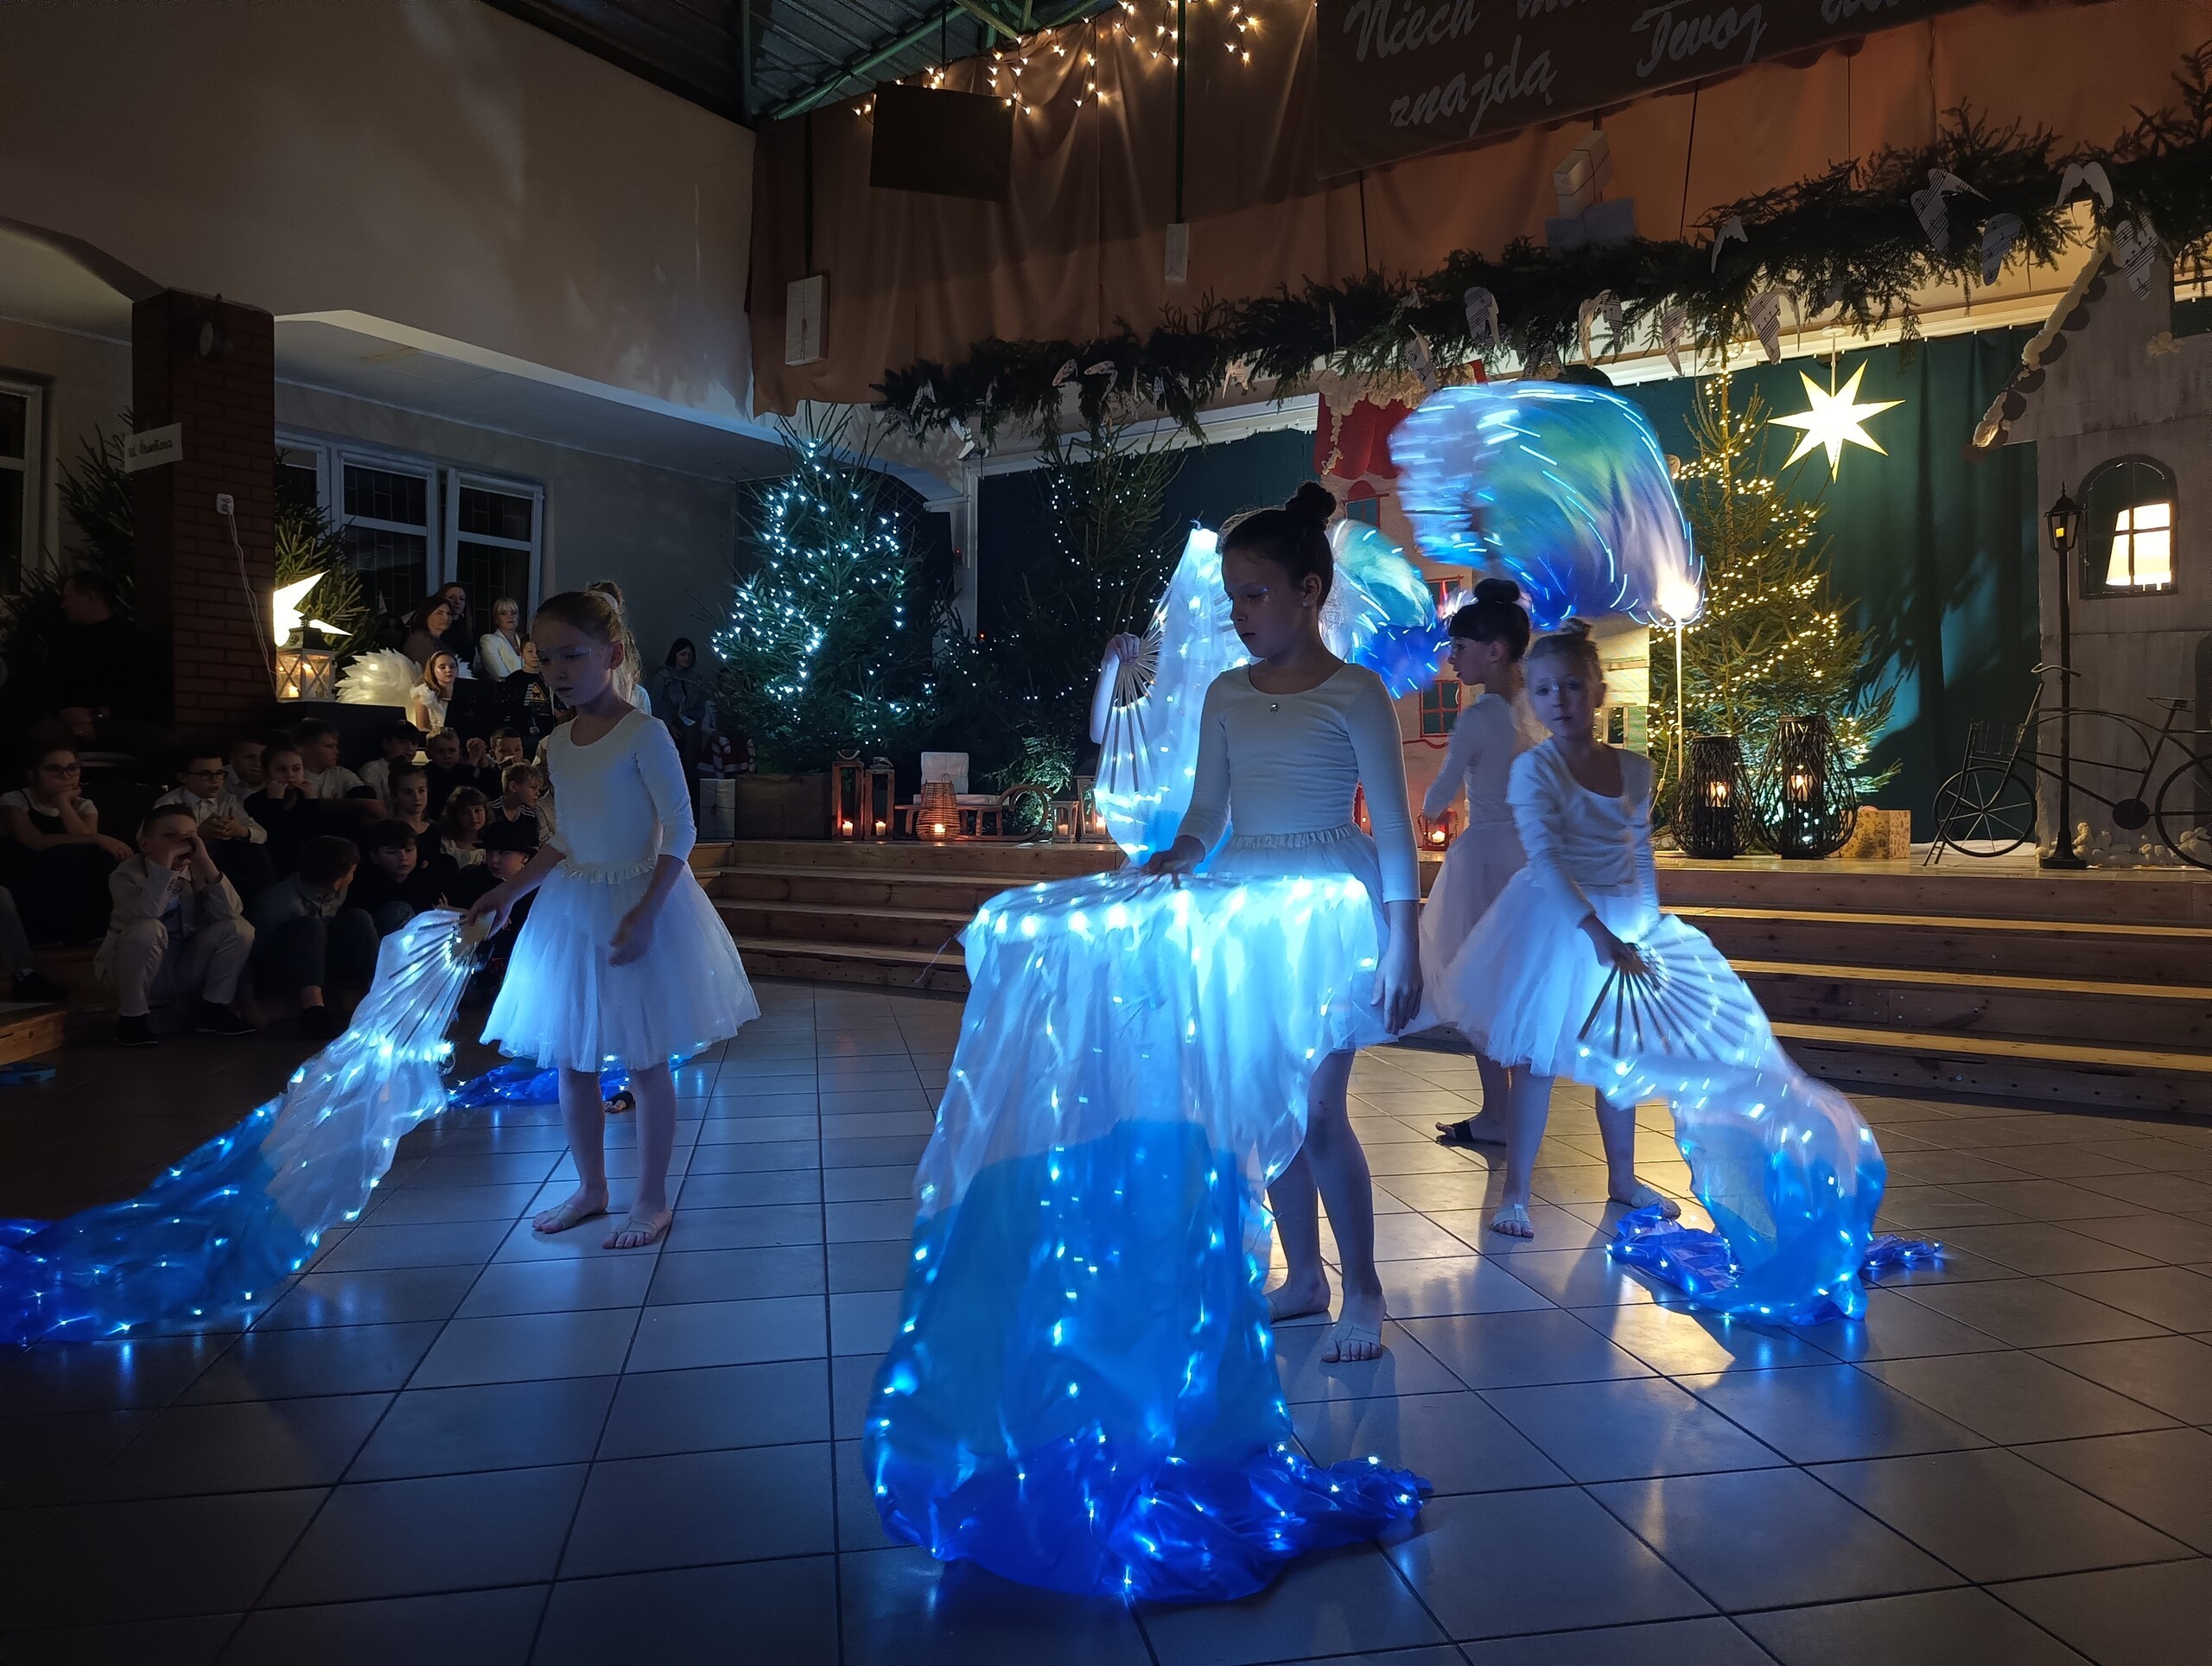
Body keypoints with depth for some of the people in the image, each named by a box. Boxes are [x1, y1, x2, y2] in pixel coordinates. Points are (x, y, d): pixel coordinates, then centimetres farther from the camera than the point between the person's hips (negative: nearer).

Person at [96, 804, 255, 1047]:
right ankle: (133, 1016, -15)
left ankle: (212, 1009, -1)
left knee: (239, 928, -16)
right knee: (147, 930, -35)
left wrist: (206, 863, -26)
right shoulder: (128, 872, -13)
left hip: (186, 969, 4)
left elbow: (229, 914, -18)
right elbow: (146, 914, -35)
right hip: (141, 970, -4)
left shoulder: (197, 871, -2)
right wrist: (164, 863, -38)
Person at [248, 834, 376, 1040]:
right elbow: (251, 952, -22)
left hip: (316, 967, 6)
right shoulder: (278, 901, -25)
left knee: (357, 919, -13)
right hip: (274, 976, -6)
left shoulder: (335, 893, -4)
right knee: (308, 927, -31)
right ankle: (313, 1009, -46)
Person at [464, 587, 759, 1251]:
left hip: (640, 900, -7)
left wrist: (643, 914, -23)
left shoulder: (644, 734, -14)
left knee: (645, 1060, 1)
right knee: (571, 1058, 12)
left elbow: (679, 830, -16)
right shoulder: (559, 745, 8)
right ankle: (590, 1186, 29)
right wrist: (511, 891, 9)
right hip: (572, 908, 7)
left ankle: (651, 1199, 15)